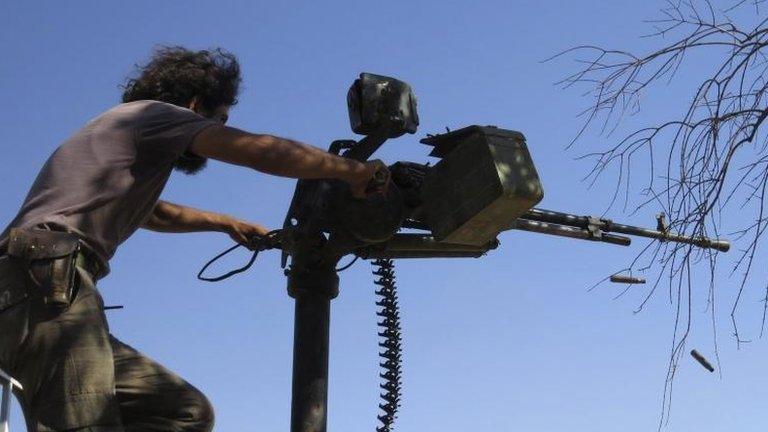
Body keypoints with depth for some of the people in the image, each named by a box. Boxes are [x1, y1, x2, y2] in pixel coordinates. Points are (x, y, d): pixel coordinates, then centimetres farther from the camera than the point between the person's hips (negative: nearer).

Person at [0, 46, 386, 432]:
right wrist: (353, 172, 0)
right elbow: (262, 151, -6)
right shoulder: (152, 112, 6)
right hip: (48, 286, -10)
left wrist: (227, 223, 53)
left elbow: (152, 213, 52)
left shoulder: (121, 132, 33)